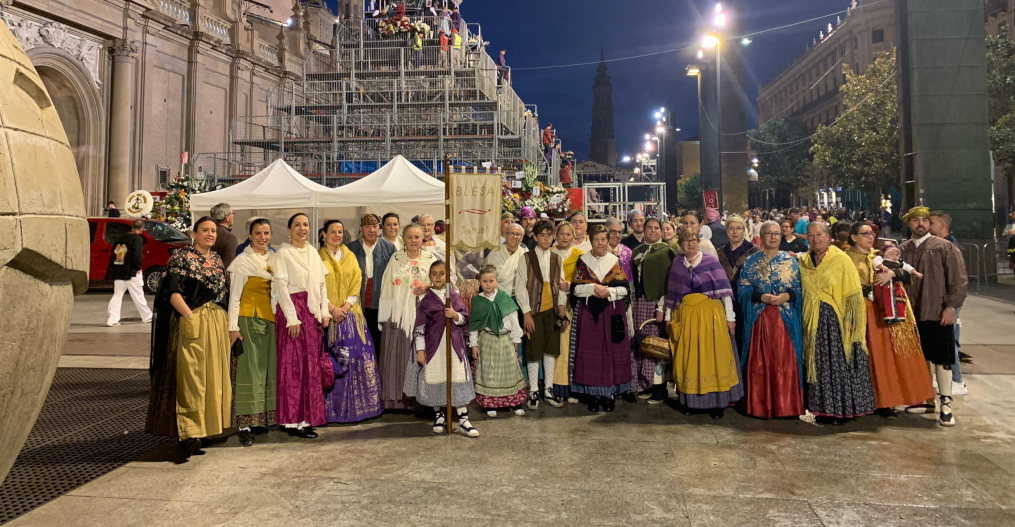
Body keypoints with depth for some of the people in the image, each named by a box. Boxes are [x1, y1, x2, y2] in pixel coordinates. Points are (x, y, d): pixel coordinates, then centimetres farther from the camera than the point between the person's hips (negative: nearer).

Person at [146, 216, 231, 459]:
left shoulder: (217, 260, 16)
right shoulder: (181, 256, -3)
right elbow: (172, 291, -12)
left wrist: (227, 322, 12)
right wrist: (189, 316, -21)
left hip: (217, 323, 7)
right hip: (191, 322, -7)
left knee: (213, 375, 9)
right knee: (190, 376, -9)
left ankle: (207, 426, 18)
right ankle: (188, 434, -7)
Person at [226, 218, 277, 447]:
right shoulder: (242, 261, -4)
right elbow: (234, 296, -6)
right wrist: (233, 327, -12)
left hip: (271, 320, 6)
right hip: (249, 319, -6)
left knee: (268, 369, 8)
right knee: (248, 370, -5)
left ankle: (262, 418, 17)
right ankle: (245, 424, -1)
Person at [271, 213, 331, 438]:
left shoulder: (313, 252, 13)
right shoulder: (283, 253, -5)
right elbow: (281, 287, -10)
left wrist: (324, 311, 6)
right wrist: (292, 318, -15)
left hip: (312, 312, 6)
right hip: (291, 310, -6)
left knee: (311, 365, 7)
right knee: (292, 364, -3)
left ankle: (307, 418, 15)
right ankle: (292, 420, 4)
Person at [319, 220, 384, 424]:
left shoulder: (350, 256, 14)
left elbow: (357, 283, 6)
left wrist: (346, 306, -8)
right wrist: (332, 308, -14)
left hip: (351, 314, 3)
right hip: (328, 316, -3)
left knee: (357, 358, -2)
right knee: (330, 362, -4)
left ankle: (356, 405, 7)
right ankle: (332, 409, 3)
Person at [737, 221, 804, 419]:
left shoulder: (790, 261, 9)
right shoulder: (751, 261, 7)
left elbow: (799, 289, 6)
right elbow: (743, 290, 1)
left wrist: (787, 296, -13)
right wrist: (761, 297, -14)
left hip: (785, 319, 0)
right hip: (758, 319, 0)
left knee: (785, 362, 0)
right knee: (759, 363, 1)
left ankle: (785, 406, 10)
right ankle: (760, 407, 10)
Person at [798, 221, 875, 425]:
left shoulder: (842, 260, -4)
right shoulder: (803, 261, 10)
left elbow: (853, 296, -6)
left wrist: (850, 322, -14)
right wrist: (806, 320, 8)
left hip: (836, 318, -4)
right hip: (813, 322, 4)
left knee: (840, 362, -2)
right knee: (819, 364, 6)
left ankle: (842, 409, 7)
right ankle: (824, 408, 15)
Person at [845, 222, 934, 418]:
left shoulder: (880, 255, 15)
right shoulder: (848, 258, 2)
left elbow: (906, 274, 6)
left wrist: (892, 273, -12)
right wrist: (869, 292, -13)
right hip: (866, 312, -4)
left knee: (894, 353, 2)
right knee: (875, 355, -3)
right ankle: (881, 401, 5)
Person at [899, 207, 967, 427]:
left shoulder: (945, 248, -2)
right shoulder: (902, 250, 8)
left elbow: (959, 280, -5)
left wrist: (951, 307, -11)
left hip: (937, 315, -4)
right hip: (911, 314, 4)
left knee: (941, 359, 0)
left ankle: (945, 404, 8)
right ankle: (926, 399, 25)